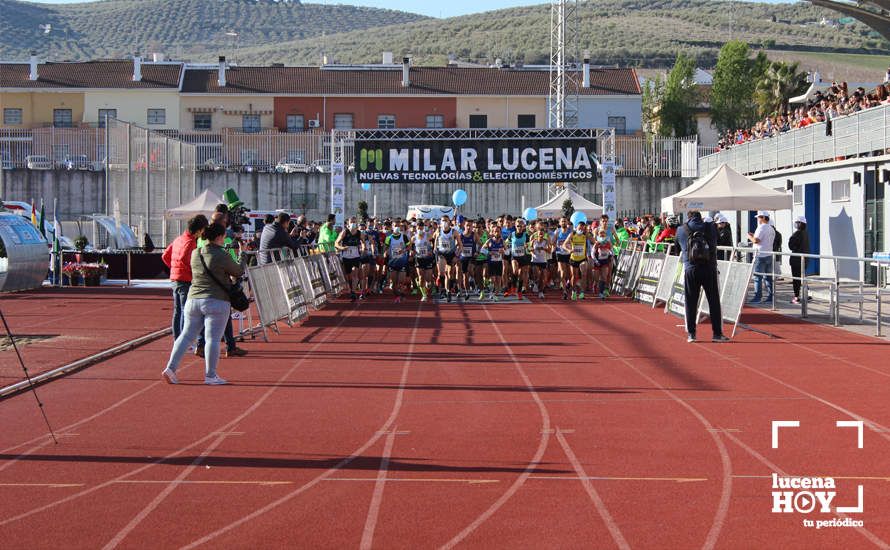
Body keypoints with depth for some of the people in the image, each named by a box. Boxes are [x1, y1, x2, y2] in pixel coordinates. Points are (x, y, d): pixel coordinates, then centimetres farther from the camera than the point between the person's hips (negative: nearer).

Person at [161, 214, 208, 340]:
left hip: (174, 279, 9)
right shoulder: (190, 242, -15)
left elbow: (165, 256, 16)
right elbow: (183, 259, -28)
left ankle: (177, 339, 21)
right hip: (185, 281, -9)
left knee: (177, 311, 14)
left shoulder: (178, 239, 12)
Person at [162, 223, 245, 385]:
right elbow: (238, 272, 0)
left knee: (186, 335, 12)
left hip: (193, 299, 6)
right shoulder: (222, 256, -11)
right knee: (213, 338, -2)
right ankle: (210, 376, 0)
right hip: (216, 302, -6)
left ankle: (171, 367, 6)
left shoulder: (195, 254, 8)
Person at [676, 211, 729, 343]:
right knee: (714, 301, 6)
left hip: (691, 269, 0)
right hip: (709, 268, 0)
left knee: (691, 303, 7)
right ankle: (717, 333, 6)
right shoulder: (710, 227, 4)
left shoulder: (681, 230, 5)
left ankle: (691, 334, 9)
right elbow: (715, 244, 16)